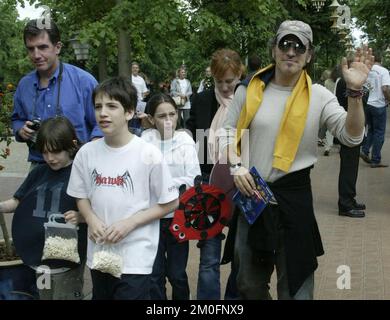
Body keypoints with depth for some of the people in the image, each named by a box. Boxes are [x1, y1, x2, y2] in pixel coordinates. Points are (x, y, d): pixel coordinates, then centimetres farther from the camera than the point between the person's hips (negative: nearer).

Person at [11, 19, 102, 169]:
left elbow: (101, 123, -5)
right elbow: (17, 119, 23)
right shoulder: (24, 85, 8)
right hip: (38, 167, 3)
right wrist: (21, 131, 1)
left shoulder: (83, 80, -7)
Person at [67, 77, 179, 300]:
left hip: (135, 259, -4)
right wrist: (91, 219, -9)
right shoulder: (87, 153, -1)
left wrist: (130, 223, -15)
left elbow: (170, 203, -6)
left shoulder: (148, 154, -13)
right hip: (98, 254, 5)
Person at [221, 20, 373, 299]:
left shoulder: (318, 96, -5)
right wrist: (236, 165, -10)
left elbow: (351, 136, -12)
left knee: (294, 281, 9)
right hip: (251, 192, 2)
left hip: (293, 194, -2)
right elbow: (230, 130, 6)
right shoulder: (249, 89, -1)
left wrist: (355, 91, -24)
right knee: (249, 281, 18)